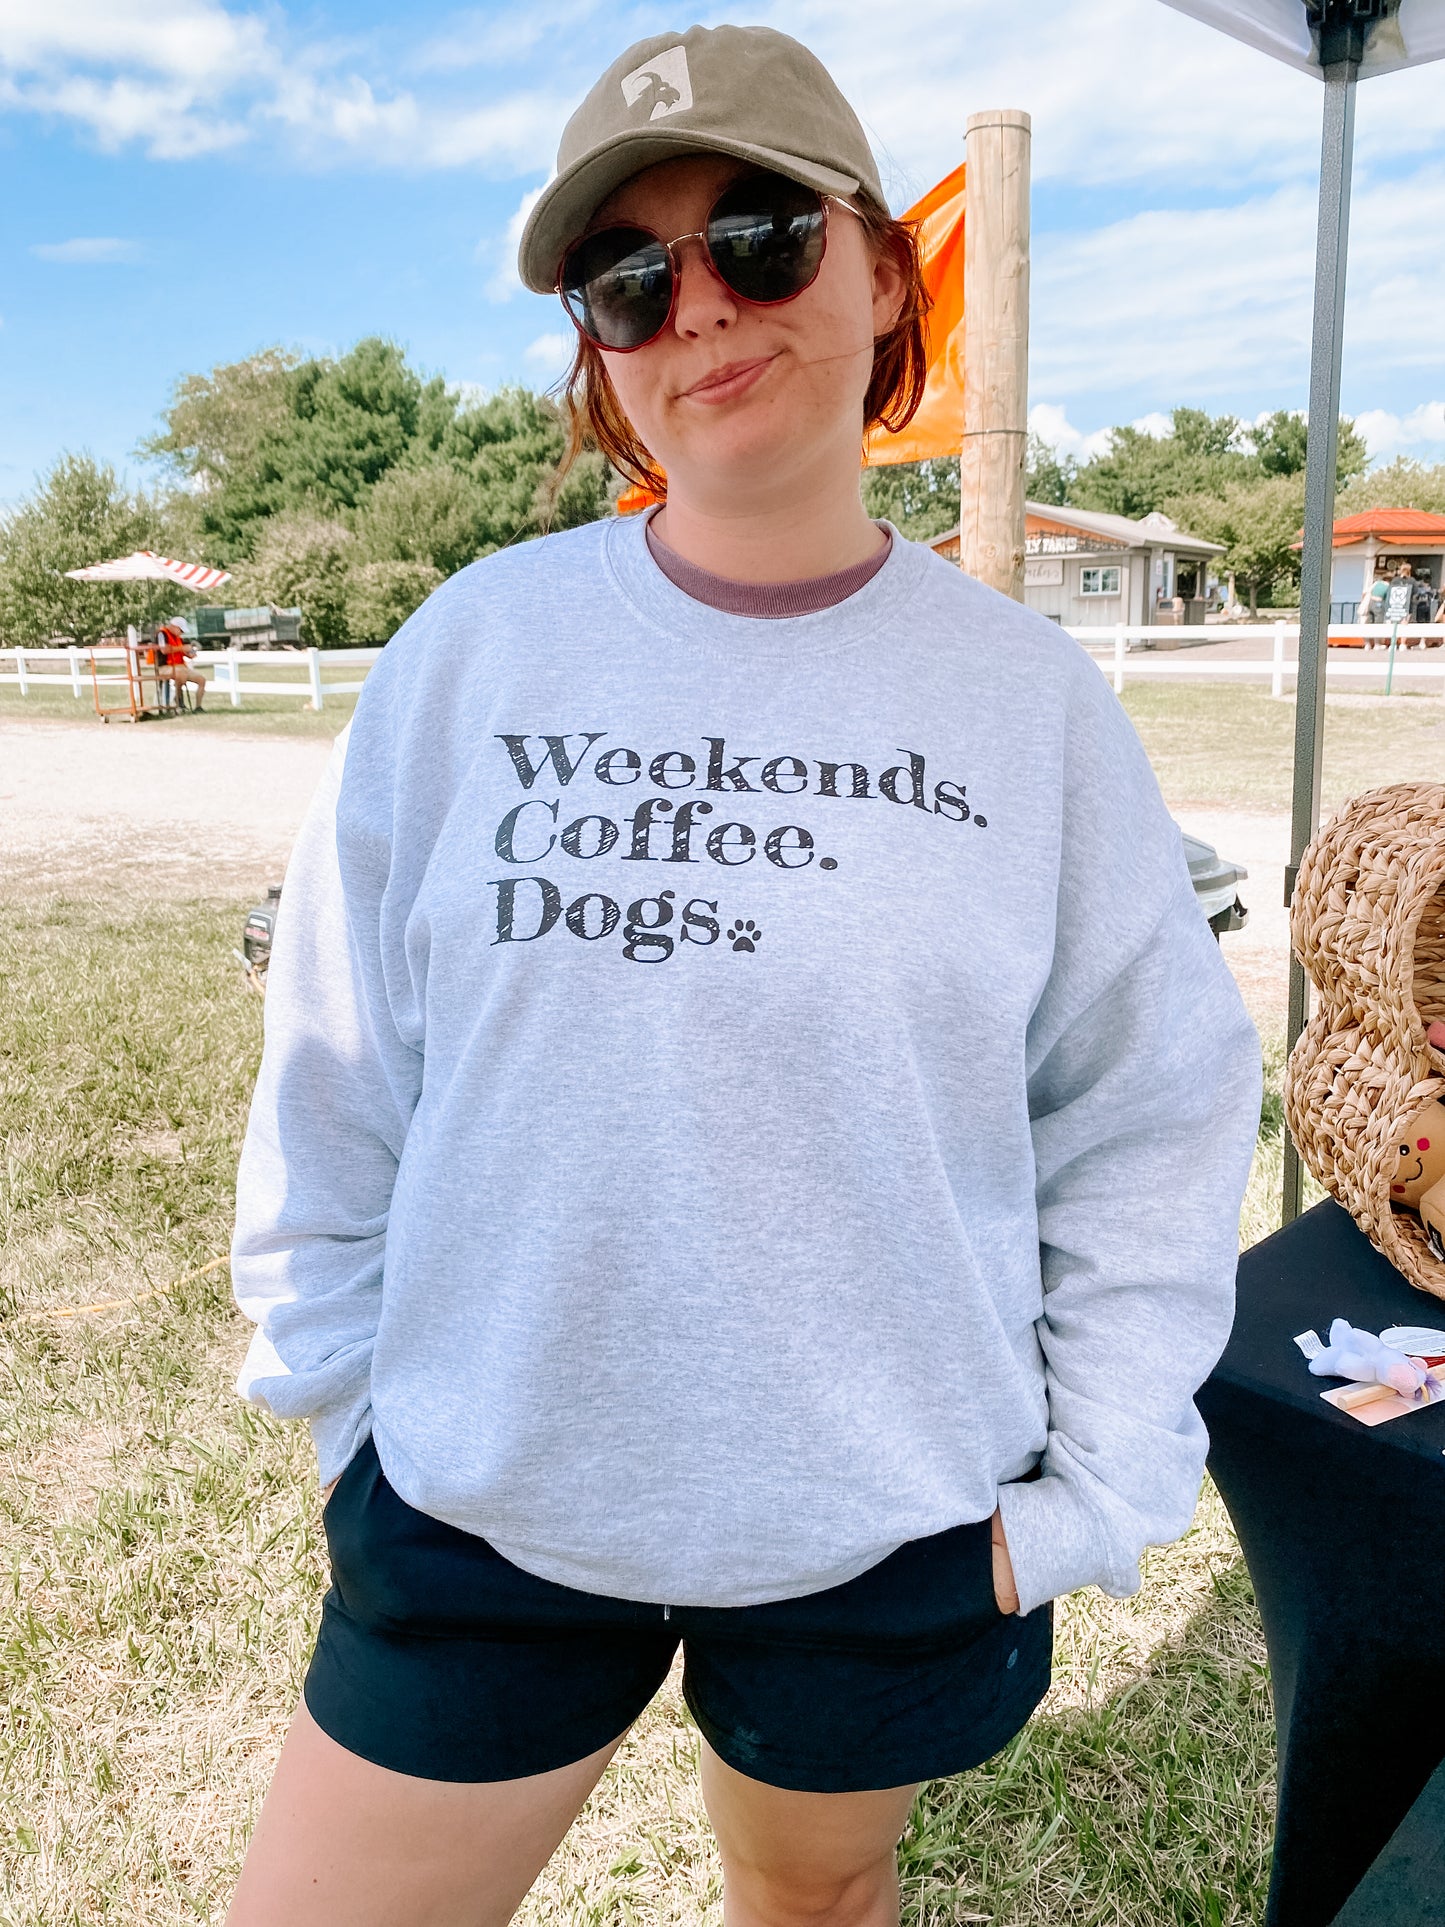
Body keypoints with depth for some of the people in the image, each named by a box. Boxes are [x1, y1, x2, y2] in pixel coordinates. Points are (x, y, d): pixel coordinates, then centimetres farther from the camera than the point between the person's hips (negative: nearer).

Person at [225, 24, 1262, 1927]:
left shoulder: (1029, 697, -7)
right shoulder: (475, 647, -8)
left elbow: (1154, 1114, -1)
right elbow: (337, 1074, 0)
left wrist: (1096, 1493, -3)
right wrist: (339, 1390, 4)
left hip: (893, 1530, 1)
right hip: (478, 1503, 0)